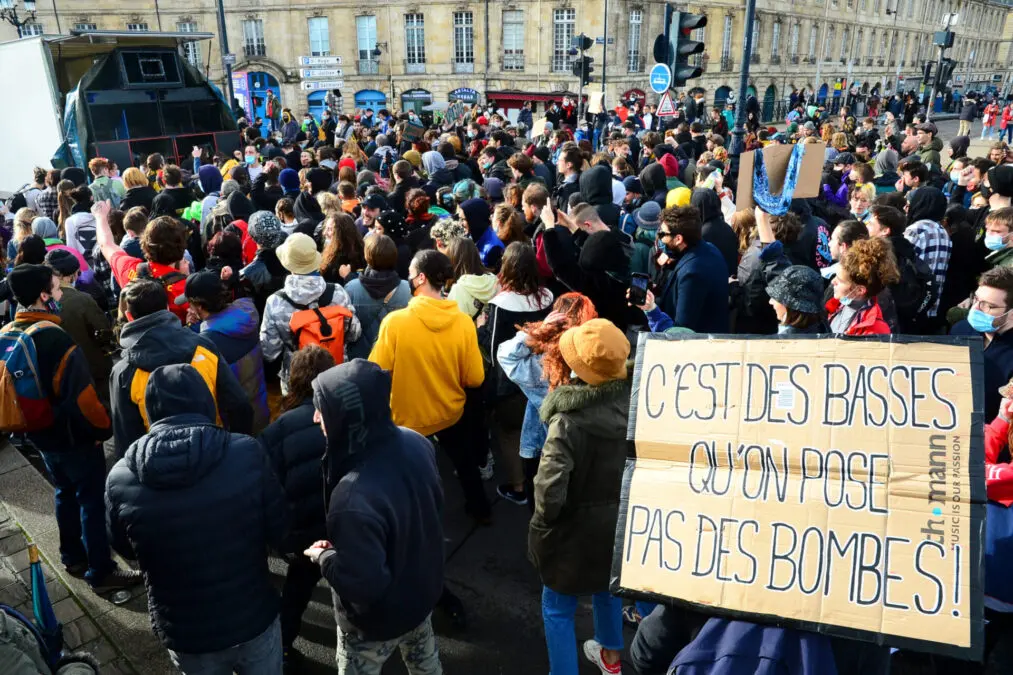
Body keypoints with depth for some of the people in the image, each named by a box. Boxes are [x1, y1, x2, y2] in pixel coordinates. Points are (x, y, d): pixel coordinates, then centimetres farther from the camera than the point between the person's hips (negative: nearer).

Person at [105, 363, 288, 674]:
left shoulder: (120, 479, -18)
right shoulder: (248, 453, -23)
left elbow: (125, 550, 1)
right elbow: (280, 534, -12)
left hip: (184, 635, 1)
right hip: (254, 620, -1)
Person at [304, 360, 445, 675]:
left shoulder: (354, 498, -42)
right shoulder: (415, 443, -19)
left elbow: (363, 585, -33)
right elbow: (434, 507, -1)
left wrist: (324, 556, -17)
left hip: (378, 618, -5)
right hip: (422, 590, 6)